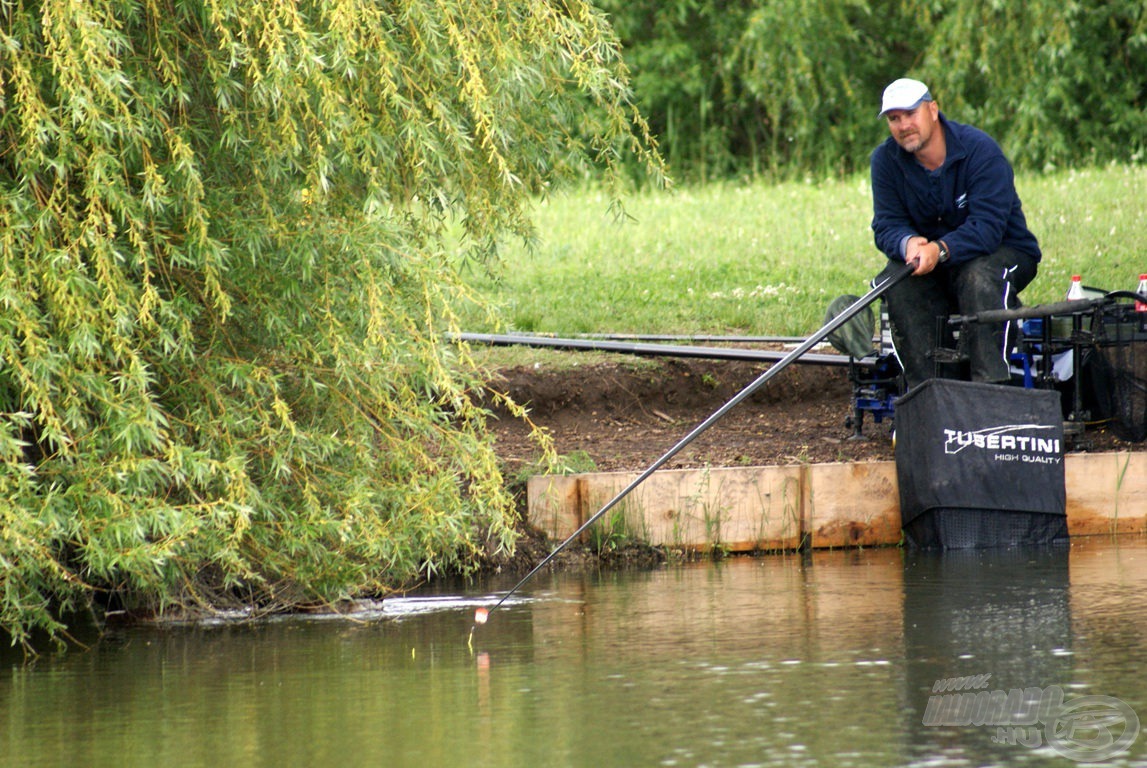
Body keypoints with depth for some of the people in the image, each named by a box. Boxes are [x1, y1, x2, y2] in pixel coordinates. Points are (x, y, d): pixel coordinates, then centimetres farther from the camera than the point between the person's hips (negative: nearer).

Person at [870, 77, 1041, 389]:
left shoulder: (980, 149, -19)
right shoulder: (885, 160, -4)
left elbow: (987, 227, -28)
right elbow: (887, 226, -11)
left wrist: (939, 250, -44)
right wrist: (908, 244, -36)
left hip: (1002, 251, -4)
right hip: (933, 269, 4)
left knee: (979, 277, -36)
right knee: (897, 282, -26)